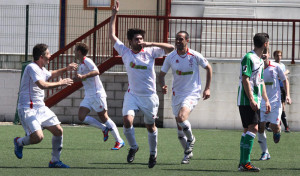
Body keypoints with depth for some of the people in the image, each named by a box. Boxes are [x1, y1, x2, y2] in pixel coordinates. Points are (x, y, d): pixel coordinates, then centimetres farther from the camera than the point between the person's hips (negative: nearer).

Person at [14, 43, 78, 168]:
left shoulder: (41, 69, 12)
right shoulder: (32, 68, -17)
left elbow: (51, 74, 37)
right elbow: (42, 85, -30)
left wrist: (66, 69, 26)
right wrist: (60, 83, -20)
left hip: (41, 108, 9)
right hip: (28, 109, -9)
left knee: (58, 131, 4)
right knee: (38, 137, -23)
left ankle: (55, 161, 17)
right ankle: (19, 142, 8)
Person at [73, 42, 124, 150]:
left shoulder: (87, 61, -12)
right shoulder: (81, 64, 16)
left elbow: (96, 71, -29)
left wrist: (83, 77, -34)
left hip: (97, 94, -9)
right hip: (88, 96, 9)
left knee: (104, 117, -5)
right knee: (81, 117, -4)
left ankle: (119, 141, 2)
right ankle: (104, 128, 8)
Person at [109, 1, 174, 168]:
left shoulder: (150, 52, -2)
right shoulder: (125, 52, 2)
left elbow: (170, 48, -10)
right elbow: (112, 35, 6)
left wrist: (151, 44, -18)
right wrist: (114, 15, 2)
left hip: (149, 96, -1)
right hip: (132, 94, 1)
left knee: (150, 126, 9)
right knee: (127, 120, -20)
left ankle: (153, 153, 28)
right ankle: (133, 147, 3)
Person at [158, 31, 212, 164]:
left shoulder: (195, 56, -9)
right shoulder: (170, 57, -3)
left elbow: (208, 68, 5)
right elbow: (162, 74, 6)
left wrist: (207, 88, 1)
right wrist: (162, 86, -16)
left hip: (192, 93, -4)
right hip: (177, 93, 4)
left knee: (181, 117, -27)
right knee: (179, 127, 6)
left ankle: (191, 139, 2)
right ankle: (188, 153, 26)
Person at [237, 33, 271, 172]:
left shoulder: (260, 61, 18)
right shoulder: (248, 58, -11)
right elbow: (245, 80, -17)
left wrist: (266, 100, 22)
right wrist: (251, 100, -22)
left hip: (254, 101, 10)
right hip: (247, 100, -10)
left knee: (248, 130, 8)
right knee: (253, 128, -16)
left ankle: (242, 163, 10)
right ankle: (245, 162, -19)